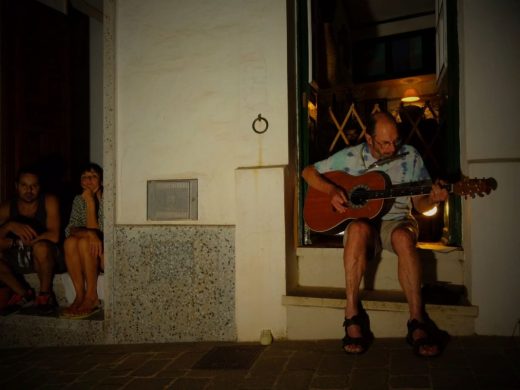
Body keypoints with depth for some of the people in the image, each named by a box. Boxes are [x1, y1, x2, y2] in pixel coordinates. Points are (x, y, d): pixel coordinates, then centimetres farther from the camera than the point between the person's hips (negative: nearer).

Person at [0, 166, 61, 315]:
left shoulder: (49, 201, -14)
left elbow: (54, 236, -24)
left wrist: (14, 242, -19)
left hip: (46, 257, -4)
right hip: (17, 258, 5)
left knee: (41, 246, -38)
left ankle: (45, 294, -12)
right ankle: (23, 294, -1)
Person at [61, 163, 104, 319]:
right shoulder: (79, 200, 6)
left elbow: (95, 230, -17)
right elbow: (70, 229, -8)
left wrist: (91, 201, -22)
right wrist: (88, 233, -28)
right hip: (86, 258, 4)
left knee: (84, 242, -31)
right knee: (70, 242, -25)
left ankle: (92, 297, -25)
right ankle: (80, 296, -22)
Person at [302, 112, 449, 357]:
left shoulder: (410, 156, 4)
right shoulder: (351, 157, 0)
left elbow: (420, 205, 7)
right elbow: (308, 172, 4)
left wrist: (432, 199, -17)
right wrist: (331, 190, -14)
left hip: (396, 220, 1)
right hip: (362, 219, -1)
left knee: (404, 237, -37)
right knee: (358, 229, -39)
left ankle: (417, 322, -32)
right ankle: (353, 316, -33)